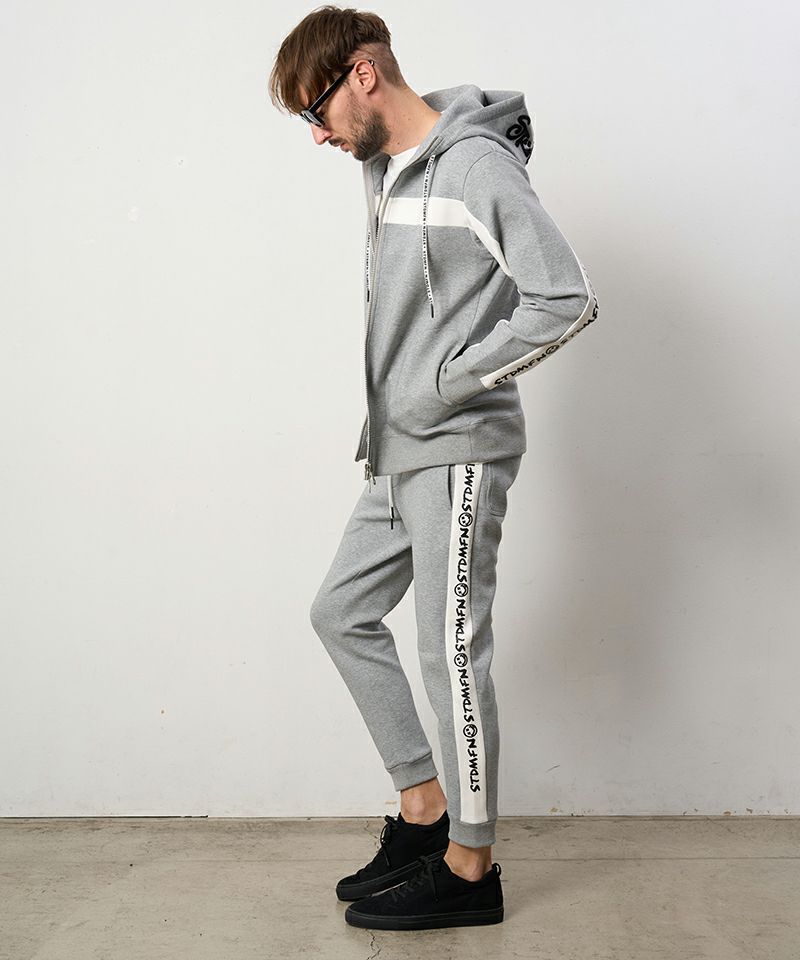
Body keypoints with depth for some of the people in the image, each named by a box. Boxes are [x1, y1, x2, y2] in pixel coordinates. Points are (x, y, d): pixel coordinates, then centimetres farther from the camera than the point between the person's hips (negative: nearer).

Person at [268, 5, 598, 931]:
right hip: (398, 455, 10)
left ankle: (470, 867, 13)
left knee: (452, 651, -3)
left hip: (459, 454, -9)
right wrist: (388, 410, 9)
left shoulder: (476, 164, -13)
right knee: (342, 611, 13)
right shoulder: (384, 170, 14)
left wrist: (448, 385, -16)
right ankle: (424, 806, 24)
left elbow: (567, 298, -19)